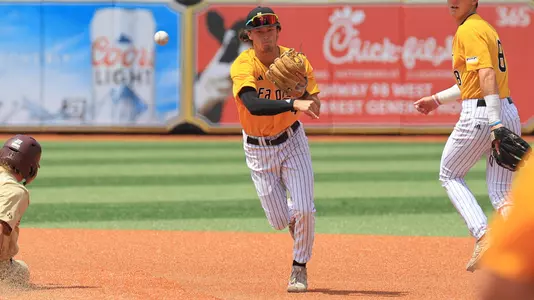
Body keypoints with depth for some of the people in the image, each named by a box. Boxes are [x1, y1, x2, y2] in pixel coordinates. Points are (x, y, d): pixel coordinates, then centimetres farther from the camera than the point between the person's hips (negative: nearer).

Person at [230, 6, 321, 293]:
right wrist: (293, 104, -51)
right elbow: (253, 105, -40)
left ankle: (299, 268, 11)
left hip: (292, 142, 1)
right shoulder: (243, 65, -22)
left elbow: (314, 107, -7)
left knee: (303, 210, -13)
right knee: (280, 220, 1)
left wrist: (301, 90, -28)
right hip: (258, 149, -1)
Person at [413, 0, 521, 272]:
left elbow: (487, 76, -22)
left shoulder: (469, 30, -10)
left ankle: (484, 237, -4)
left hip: (480, 114, -8)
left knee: (449, 175, 12)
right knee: (501, 193, 6)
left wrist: (495, 124, -29)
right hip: (509, 113, 8)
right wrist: (438, 99, 36)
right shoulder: (485, 28, 20)